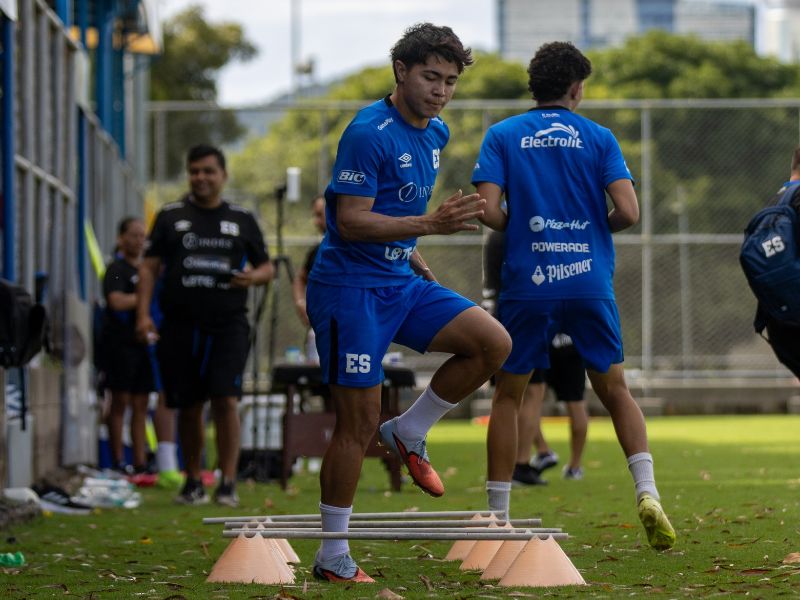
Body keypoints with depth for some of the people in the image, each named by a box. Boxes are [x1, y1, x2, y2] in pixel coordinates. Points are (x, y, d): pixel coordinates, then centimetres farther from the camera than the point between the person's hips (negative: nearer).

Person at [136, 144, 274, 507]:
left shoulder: (242, 220, 12)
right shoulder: (170, 217, 10)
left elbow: (267, 267, 17)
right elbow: (149, 266, 7)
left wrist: (254, 277, -7)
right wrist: (143, 314, -4)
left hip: (228, 324, -1)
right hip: (180, 324, 1)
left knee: (226, 399, -14)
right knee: (189, 406, 6)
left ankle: (228, 483, -12)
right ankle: (192, 481, 20)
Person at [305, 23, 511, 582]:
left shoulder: (436, 133, 9)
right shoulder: (369, 133, -17)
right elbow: (352, 222, -23)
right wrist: (431, 224, -31)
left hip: (401, 281, 8)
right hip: (351, 288, -8)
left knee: (494, 342, -7)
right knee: (359, 423, -6)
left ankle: (409, 433, 9)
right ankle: (333, 558, 5)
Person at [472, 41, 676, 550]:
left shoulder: (503, 136, 2)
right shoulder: (598, 137, 3)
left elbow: (489, 210, -9)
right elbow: (628, 211, -7)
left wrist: (521, 226, 12)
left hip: (527, 284, 0)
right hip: (591, 284, 1)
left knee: (508, 396, 12)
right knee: (615, 389, 13)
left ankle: (497, 518, 10)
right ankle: (647, 492, -5)